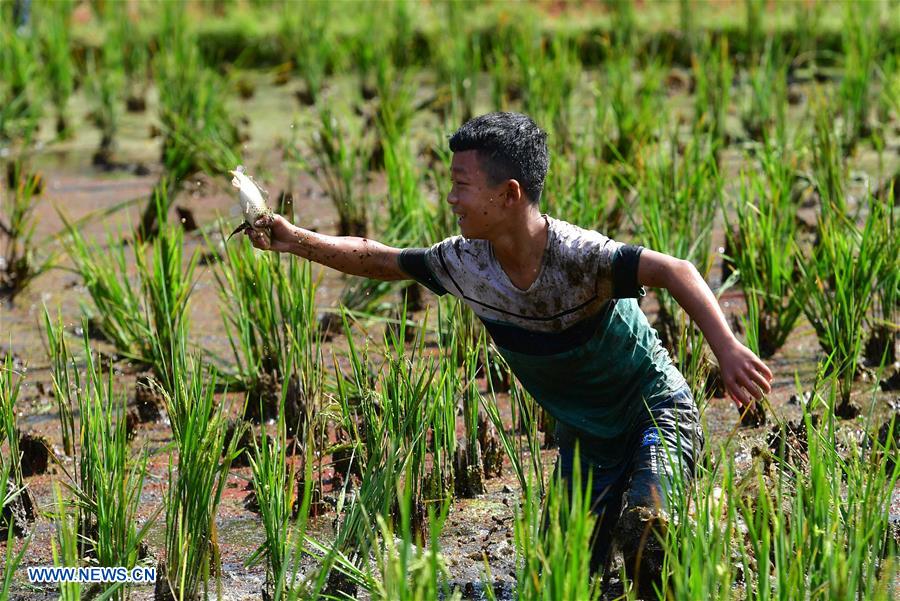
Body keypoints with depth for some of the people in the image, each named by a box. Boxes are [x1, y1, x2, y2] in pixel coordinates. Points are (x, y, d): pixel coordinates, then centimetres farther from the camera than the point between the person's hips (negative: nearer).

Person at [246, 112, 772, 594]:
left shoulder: (576, 255, -30)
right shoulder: (466, 262, -10)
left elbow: (674, 271, -42)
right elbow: (379, 261, 7)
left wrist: (727, 350, -57)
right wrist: (296, 241, 0)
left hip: (656, 409, -6)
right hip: (585, 435, 6)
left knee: (643, 528, -32)